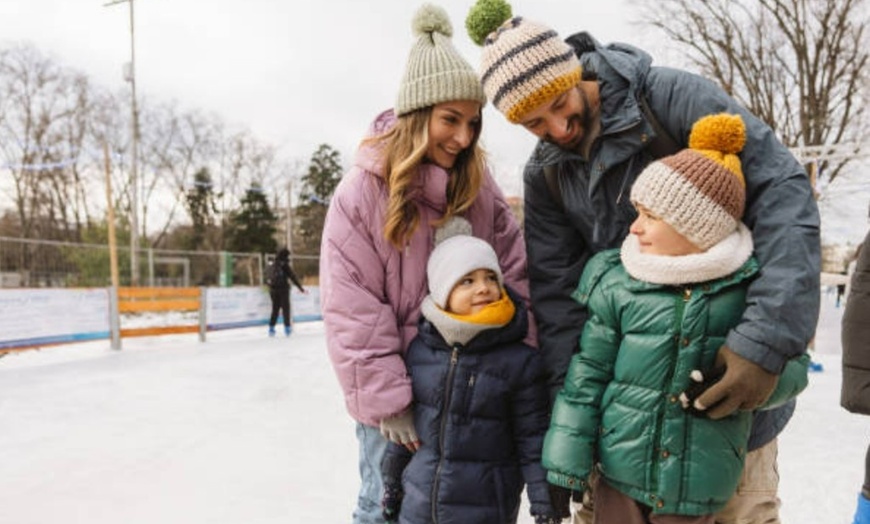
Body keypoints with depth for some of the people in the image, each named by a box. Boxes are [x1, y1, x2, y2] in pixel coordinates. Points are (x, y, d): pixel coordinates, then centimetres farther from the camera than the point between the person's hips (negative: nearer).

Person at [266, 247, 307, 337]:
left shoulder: (272, 265, 8)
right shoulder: (284, 264, -11)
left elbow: (270, 277, 14)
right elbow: (292, 276, -11)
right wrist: (301, 288, -7)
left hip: (273, 290, 6)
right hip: (283, 289, -6)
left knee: (275, 309, 13)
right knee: (286, 308, 3)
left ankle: (271, 328, 13)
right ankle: (287, 328, 3)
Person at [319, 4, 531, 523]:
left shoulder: (478, 184, -1)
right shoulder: (362, 191, -14)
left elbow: (515, 273, 1)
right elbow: (353, 313, -15)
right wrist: (388, 403, -16)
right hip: (397, 392, -3)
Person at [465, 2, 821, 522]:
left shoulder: (673, 97, -17)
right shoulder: (544, 177, -3)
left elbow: (783, 190, -24)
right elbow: (559, 297, -6)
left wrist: (767, 340, -33)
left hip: (736, 361, -3)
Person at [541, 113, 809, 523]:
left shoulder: (750, 287, -7)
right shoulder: (615, 283, -8)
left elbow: (794, 366, 3)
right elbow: (587, 377, -3)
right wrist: (566, 467, -3)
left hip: (696, 485, 0)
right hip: (619, 472, 0)